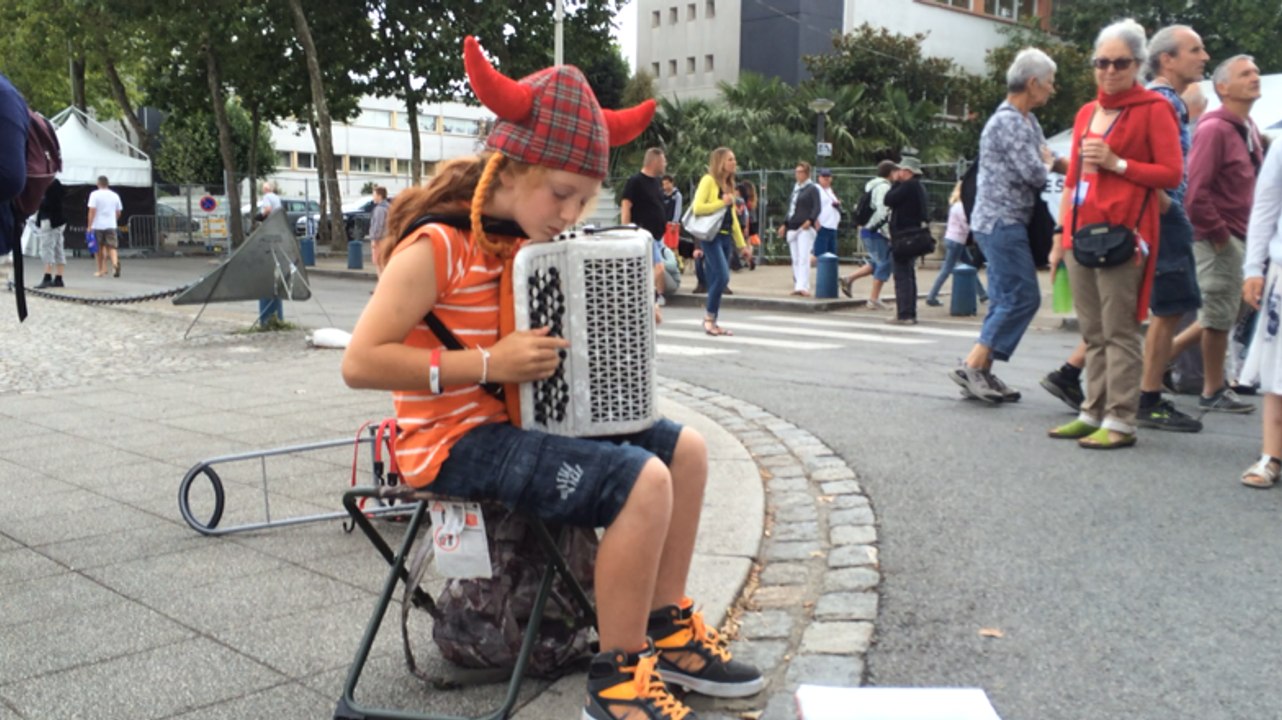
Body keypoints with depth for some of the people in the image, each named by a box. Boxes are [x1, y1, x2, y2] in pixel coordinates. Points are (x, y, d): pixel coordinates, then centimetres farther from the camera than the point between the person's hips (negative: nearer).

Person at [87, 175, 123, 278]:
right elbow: (118, 212, 13)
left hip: (97, 225, -2)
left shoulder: (95, 194, -4)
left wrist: (89, 226, -8)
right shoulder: (115, 195, 8)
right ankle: (115, 263, -31)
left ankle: (101, 270, 16)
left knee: (100, 249, 9)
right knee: (112, 247, -3)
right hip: (111, 226, 2)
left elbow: (92, 211, -10)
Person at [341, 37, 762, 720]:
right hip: (456, 439, -9)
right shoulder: (435, 247, -19)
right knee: (642, 482, -24)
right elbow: (360, 362, -24)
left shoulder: (523, 238, 7)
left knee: (685, 448, 7)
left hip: (522, 418, 9)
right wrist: (488, 364, -28)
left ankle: (666, 628, 16)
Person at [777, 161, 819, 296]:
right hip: (792, 228, 7)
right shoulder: (795, 188, 19)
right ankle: (797, 285, 10)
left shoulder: (812, 188, -2)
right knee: (795, 259, 6)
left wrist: (810, 220, -25)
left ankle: (803, 287, -23)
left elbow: (816, 208, -10)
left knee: (803, 258, -16)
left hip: (805, 228, -7)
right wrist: (785, 224, 22)